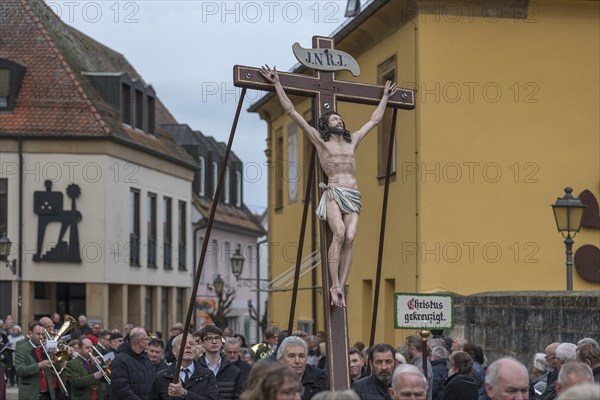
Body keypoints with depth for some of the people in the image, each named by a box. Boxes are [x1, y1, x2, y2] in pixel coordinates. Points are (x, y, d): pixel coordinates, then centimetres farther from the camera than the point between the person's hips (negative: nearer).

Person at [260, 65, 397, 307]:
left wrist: (385, 98, 46)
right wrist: (277, 85, 10)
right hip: (334, 193, -4)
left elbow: (374, 120, 38)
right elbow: (292, 112, 11)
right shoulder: (320, 140, 13)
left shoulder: (352, 141, 25)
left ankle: (341, 288, -19)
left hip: (353, 196, 4)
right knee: (339, 233, -26)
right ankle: (335, 286, -26)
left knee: (350, 237, -17)